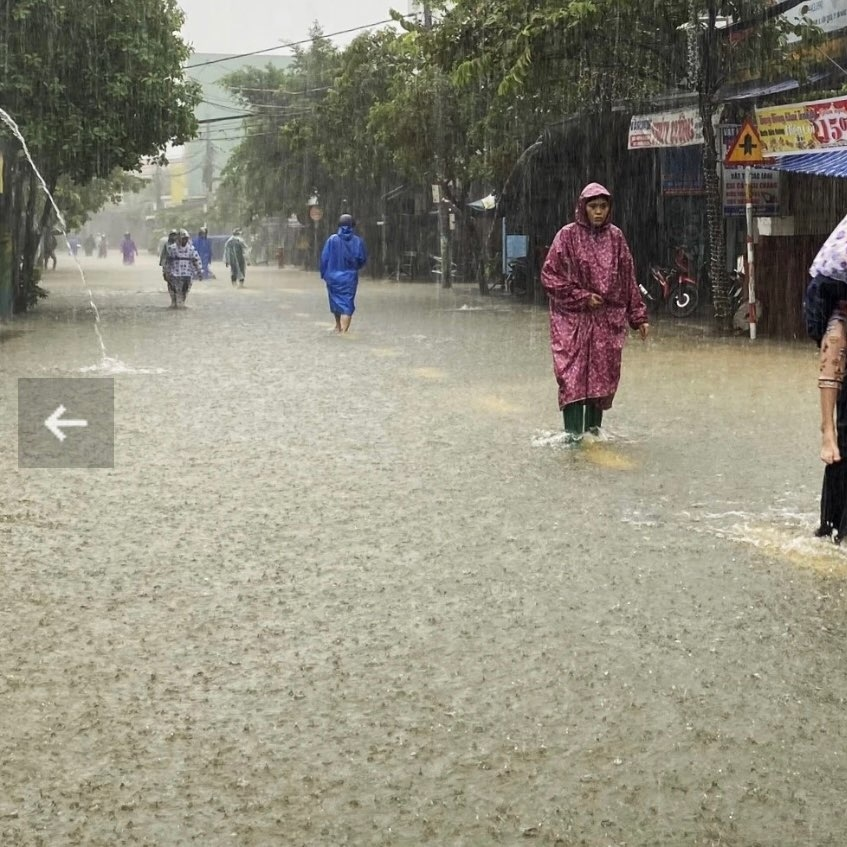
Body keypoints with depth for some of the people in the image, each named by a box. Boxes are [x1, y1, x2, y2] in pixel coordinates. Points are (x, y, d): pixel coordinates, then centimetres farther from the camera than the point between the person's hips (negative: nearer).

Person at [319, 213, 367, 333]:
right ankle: (344, 330, -16)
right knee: (347, 305, -2)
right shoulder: (357, 241, -6)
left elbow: (324, 257, -7)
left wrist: (324, 274, 5)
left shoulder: (332, 239, -8)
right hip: (350, 278, -1)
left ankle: (338, 327, 38)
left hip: (333, 277, 1)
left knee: (336, 301, 20)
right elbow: (363, 259, -1)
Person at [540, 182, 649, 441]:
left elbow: (628, 279, 12)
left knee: (604, 375, 2)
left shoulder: (615, 237, 8)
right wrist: (582, 298, -10)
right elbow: (549, 275, -4)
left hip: (608, 320, 3)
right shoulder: (568, 236, -2)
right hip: (574, 320, -3)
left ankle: (594, 428, 13)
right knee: (573, 374, -10)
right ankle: (573, 433, -11)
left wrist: (639, 317, 8)